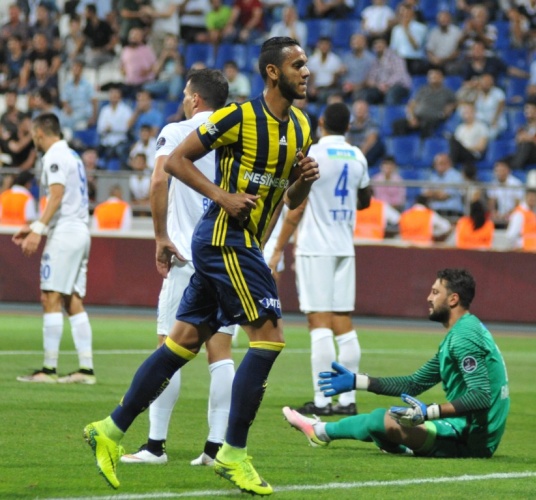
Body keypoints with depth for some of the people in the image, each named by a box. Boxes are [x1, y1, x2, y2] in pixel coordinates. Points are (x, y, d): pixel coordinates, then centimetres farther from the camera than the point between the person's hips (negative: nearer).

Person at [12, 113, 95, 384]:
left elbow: (57, 195, -19)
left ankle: (49, 368, -13)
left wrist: (38, 230, -25)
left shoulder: (55, 156, -7)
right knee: (73, 302, 8)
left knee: (51, 299, -10)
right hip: (80, 232, 9)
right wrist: (33, 227, 28)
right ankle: (86, 368, 3)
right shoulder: (71, 155, 22)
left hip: (64, 233, -9)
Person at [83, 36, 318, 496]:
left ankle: (111, 431, 16)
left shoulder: (300, 128, 12)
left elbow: (291, 200, 19)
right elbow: (177, 161, -8)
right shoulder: (240, 117, -13)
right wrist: (223, 196, -17)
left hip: (240, 245, 8)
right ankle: (234, 454, -8)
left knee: (185, 341, 9)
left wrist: (305, 179, -2)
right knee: (270, 336, -12)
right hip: (225, 239, -8)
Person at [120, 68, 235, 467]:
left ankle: (156, 443, 1)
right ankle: (217, 445, 0)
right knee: (221, 351, 3)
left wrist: (161, 236, -7)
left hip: (189, 256, -4)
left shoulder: (176, 133, -1)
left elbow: (159, 183, -16)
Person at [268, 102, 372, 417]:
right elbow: (365, 200, 23)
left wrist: (279, 249, -6)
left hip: (315, 247, -5)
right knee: (344, 322, 7)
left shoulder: (313, 154, -10)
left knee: (320, 322, -7)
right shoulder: (357, 157, 7)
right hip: (344, 246, 5)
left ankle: (322, 401, -9)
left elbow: (297, 207, -11)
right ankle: (348, 399, 5)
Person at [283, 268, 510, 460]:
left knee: (385, 420, -7)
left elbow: (481, 396, -28)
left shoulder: (463, 337, -17)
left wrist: (430, 412, -34)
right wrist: (356, 381, 19)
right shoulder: (466, 330, 16)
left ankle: (323, 431, 15)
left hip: (472, 439, -11)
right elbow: (415, 383, 20)